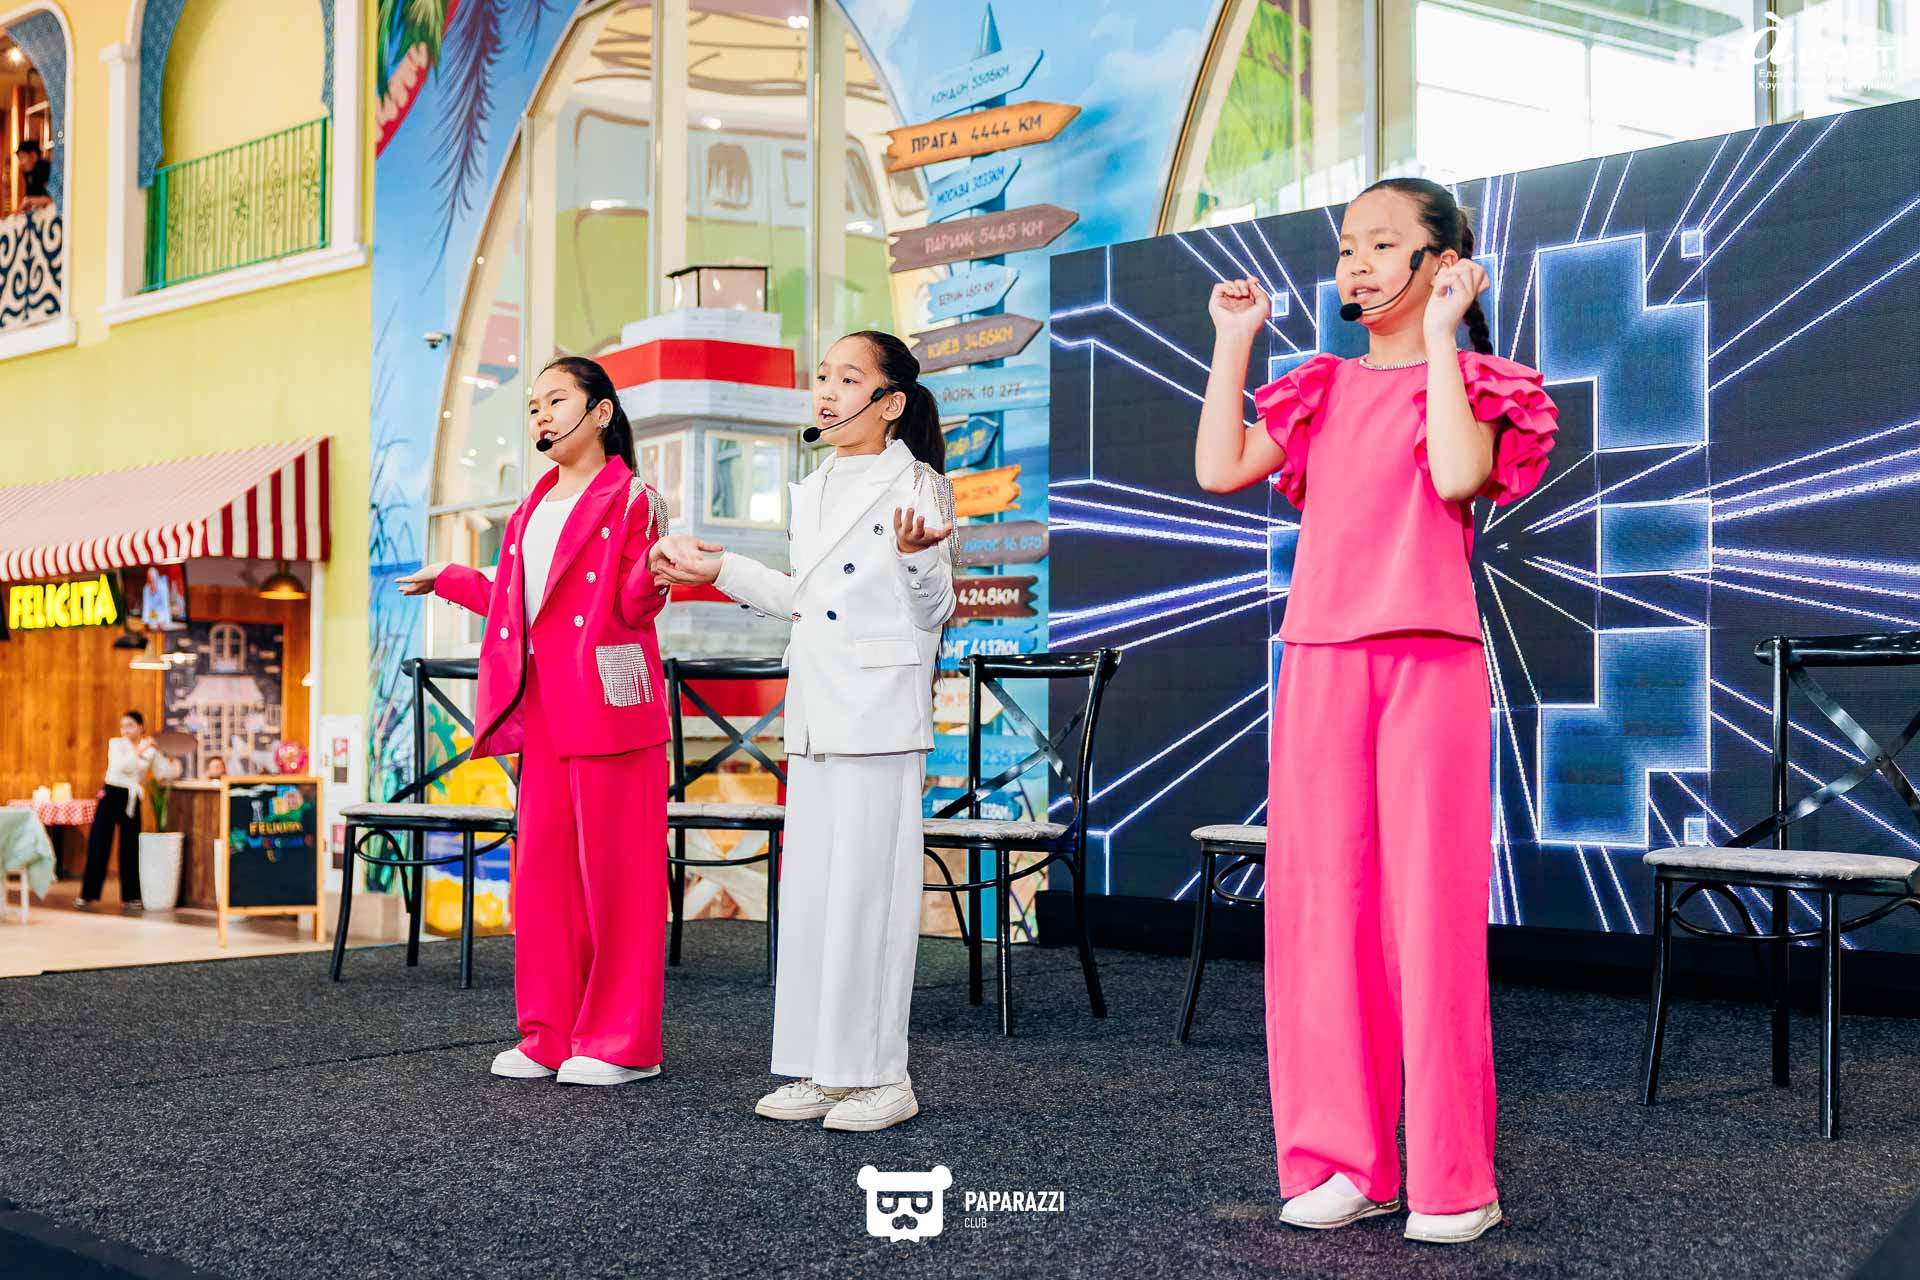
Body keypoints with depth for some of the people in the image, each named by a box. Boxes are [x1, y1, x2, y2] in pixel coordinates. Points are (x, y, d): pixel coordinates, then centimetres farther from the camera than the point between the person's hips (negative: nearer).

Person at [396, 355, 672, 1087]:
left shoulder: (631, 499, -3)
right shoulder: (532, 511, 19)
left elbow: (637, 607, -11)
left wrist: (655, 568, -31)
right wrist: (449, 581, 34)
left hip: (607, 709, -7)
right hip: (543, 717, 7)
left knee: (615, 871, -3)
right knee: (543, 869, 8)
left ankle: (623, 1042, 5)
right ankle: (551, 1034, 16)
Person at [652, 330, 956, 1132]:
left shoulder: (915, 486, -7)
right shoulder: (812, 492, 16)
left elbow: (933, 614, -9)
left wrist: (915, 557, -28)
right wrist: (719, 570, 23)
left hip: (882, 719, -7)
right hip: (814, 718, 8)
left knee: (869, 887, -5)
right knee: (811, 889, 8)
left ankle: (882, 1077, 3)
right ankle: (824, 1071, 16)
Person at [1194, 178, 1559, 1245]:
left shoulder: (1472, 383, 4)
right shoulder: (1320, 391, 17)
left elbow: (1458, 475, -17)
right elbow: (1223, 469, 5)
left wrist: (1441, 335, -12)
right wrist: (1233, 344, 8)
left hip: (1429, 660, -5)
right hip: (1319, 664, 5)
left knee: (1431, 902, -5)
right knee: (1323, 904, 3)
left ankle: (1454, 1180, 3)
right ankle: (1342, 1162, 12)